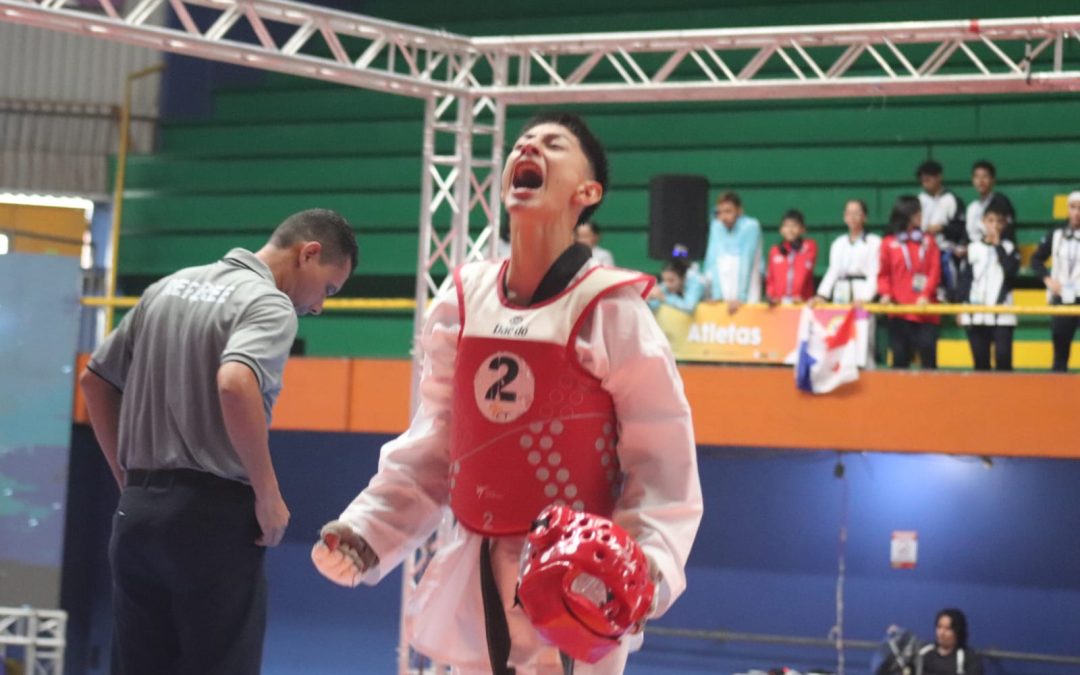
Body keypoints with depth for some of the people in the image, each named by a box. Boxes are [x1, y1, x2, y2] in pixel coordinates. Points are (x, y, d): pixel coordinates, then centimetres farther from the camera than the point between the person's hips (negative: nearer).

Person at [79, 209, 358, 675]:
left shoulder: (169, 287, 15)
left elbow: (95, 379, 20)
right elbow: (235, 384, -28)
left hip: (136, 511, 7)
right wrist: (268, 495, -18)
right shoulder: (269, 304, -9)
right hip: (213, 514, -7)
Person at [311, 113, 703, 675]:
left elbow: (662, 463, -9)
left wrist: (642, 564, -23)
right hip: (473, 583, 5)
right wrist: (366, 531, 2)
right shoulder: (461, 303, 4)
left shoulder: (611, 311, -10)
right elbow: (432, 449, 12)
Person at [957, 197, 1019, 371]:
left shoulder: (1009, 248, 5)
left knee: (1003, 357, -9)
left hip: (1002, 315, -2)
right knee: (980, 360, 6)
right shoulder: (973, 248, 8)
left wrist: (998, 245, -8)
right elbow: (965, 280, 8)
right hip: (975, 314, 2)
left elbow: (1012, 270, -13)